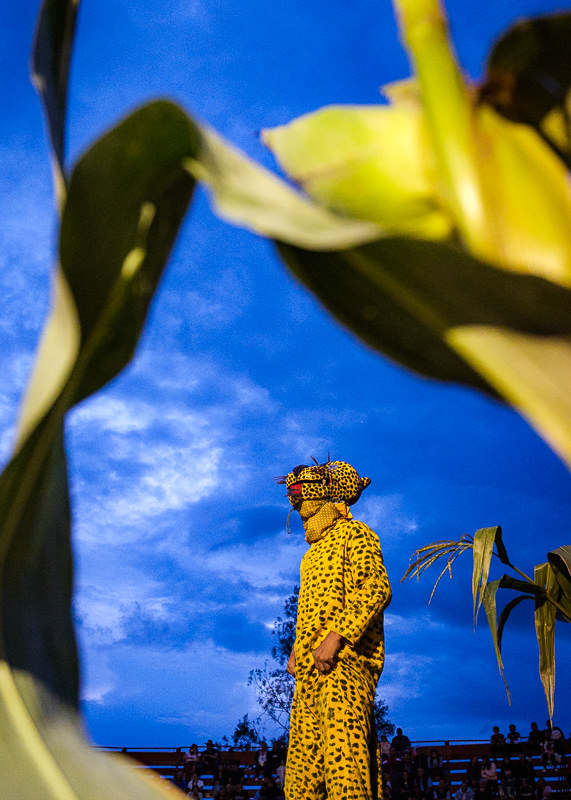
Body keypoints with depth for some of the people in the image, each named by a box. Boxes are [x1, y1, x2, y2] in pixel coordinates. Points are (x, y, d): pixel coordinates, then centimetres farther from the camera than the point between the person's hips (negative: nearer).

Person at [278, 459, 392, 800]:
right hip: (309, 670, 9)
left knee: (343, 760, -16)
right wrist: (297, 651, 17)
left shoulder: (354, 534, 2)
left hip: (344, 661, -9)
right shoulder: (315, 552, 28)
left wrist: (336, 638, -21)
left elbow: (377, 590, -13)